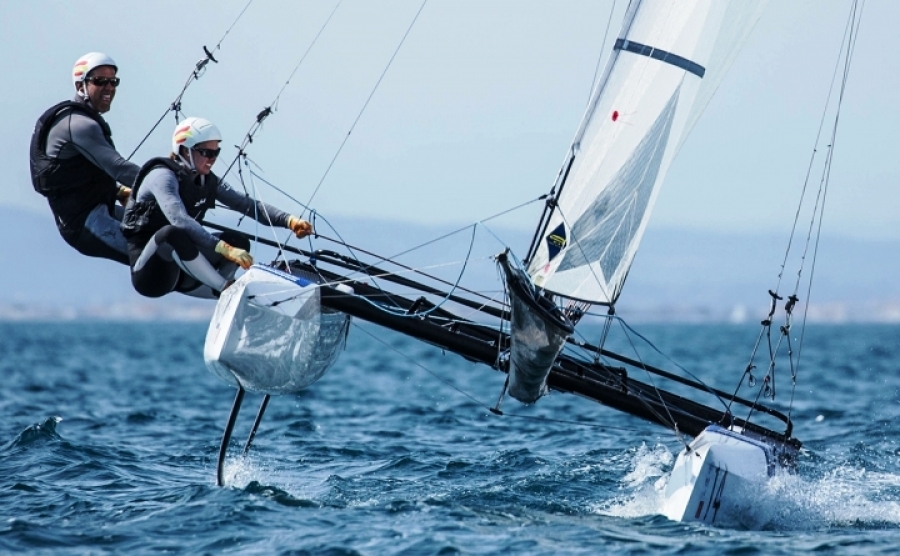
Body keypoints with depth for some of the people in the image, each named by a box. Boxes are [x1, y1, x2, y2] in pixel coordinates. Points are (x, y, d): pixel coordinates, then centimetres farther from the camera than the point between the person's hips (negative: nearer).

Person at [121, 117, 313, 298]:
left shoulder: (207, 181, 6)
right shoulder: (163, 176, -18)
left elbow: (248, 205, 2)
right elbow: (179, 220, -35)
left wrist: (288, 220, -15)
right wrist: (224, 249, -43)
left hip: (179, 273, 7)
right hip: (148, 272, -7)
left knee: (238, 241, -7)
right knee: (173, 233, -36)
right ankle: (227, 288, -26)